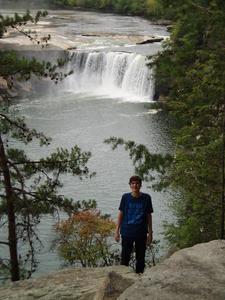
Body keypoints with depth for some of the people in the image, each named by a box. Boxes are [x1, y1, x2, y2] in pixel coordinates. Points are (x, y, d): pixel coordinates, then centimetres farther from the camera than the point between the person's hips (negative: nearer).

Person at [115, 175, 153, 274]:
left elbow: (149, 216, 3)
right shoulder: (125, 197, -3)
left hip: (141, 233, 0)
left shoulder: (146, 198, -3)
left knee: (140, 259, 9)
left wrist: (150, 233, 2)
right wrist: (117, 231, 1)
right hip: (127, 233, 0)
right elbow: (121, 214, 4)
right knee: (124, 258, 6)